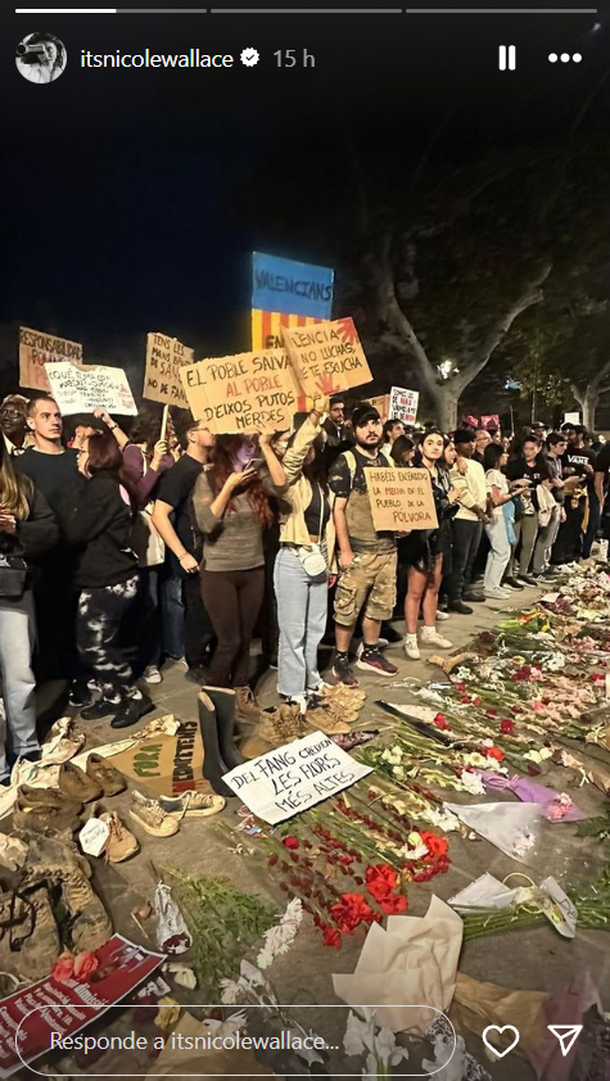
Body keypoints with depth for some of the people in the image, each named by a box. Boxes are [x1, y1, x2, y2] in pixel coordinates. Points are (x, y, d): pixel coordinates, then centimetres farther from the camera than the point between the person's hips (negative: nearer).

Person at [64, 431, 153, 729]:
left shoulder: (101, 487, -16)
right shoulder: (113, 485, 13)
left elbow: (75, 533, -16)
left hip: (108, 580, -9)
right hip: (108, 577, 9)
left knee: (94, 645, -2)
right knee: (92, 643, 14)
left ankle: (135, 697, 11)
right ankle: (113, 696, 26)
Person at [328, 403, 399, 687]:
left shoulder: (387, 460, 12)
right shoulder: (345, 462, -7)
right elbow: (337, 508, -11)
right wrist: (344, 550, -15)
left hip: (387, 546, 7)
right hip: (358, 550, -6)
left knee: (380, 604, 16)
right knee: (348, 607, 2)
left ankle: (370, 653, 33)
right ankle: (341, 661, 17)